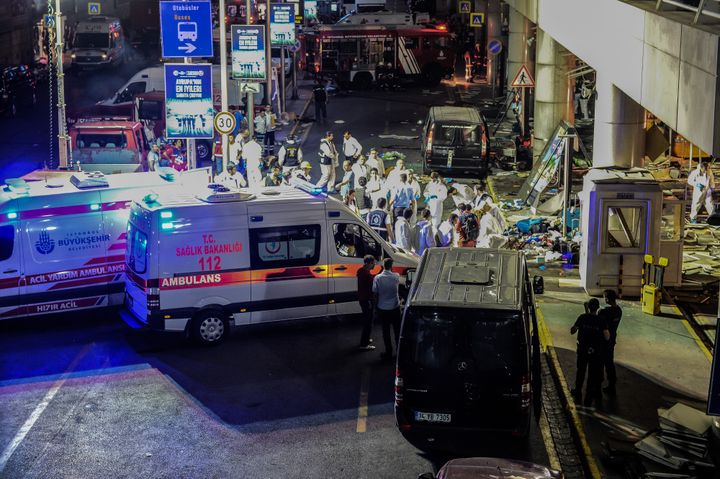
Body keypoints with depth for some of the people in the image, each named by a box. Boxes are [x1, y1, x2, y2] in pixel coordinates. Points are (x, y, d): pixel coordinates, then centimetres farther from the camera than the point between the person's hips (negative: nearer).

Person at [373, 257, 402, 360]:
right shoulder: (396, 276, -9)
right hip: (395, 308, 1)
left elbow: (375, 294, -6)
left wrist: (376, 306, 6)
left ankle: (389, 352, 11)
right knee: (397, 330, 13)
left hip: (382, 308, -1)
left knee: (386, 331, 8)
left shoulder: (377, 278, -12)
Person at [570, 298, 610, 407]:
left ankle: (578, 394, 33)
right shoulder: (601, 321, -14)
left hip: (582, 350, 1)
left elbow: (572, 331, -8)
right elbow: (607, 337, -16)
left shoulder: (582, 317, -13)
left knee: (580, 372, 21)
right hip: (596, 352, -1)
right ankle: (589, 398, 15)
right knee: (593, 374, 11)